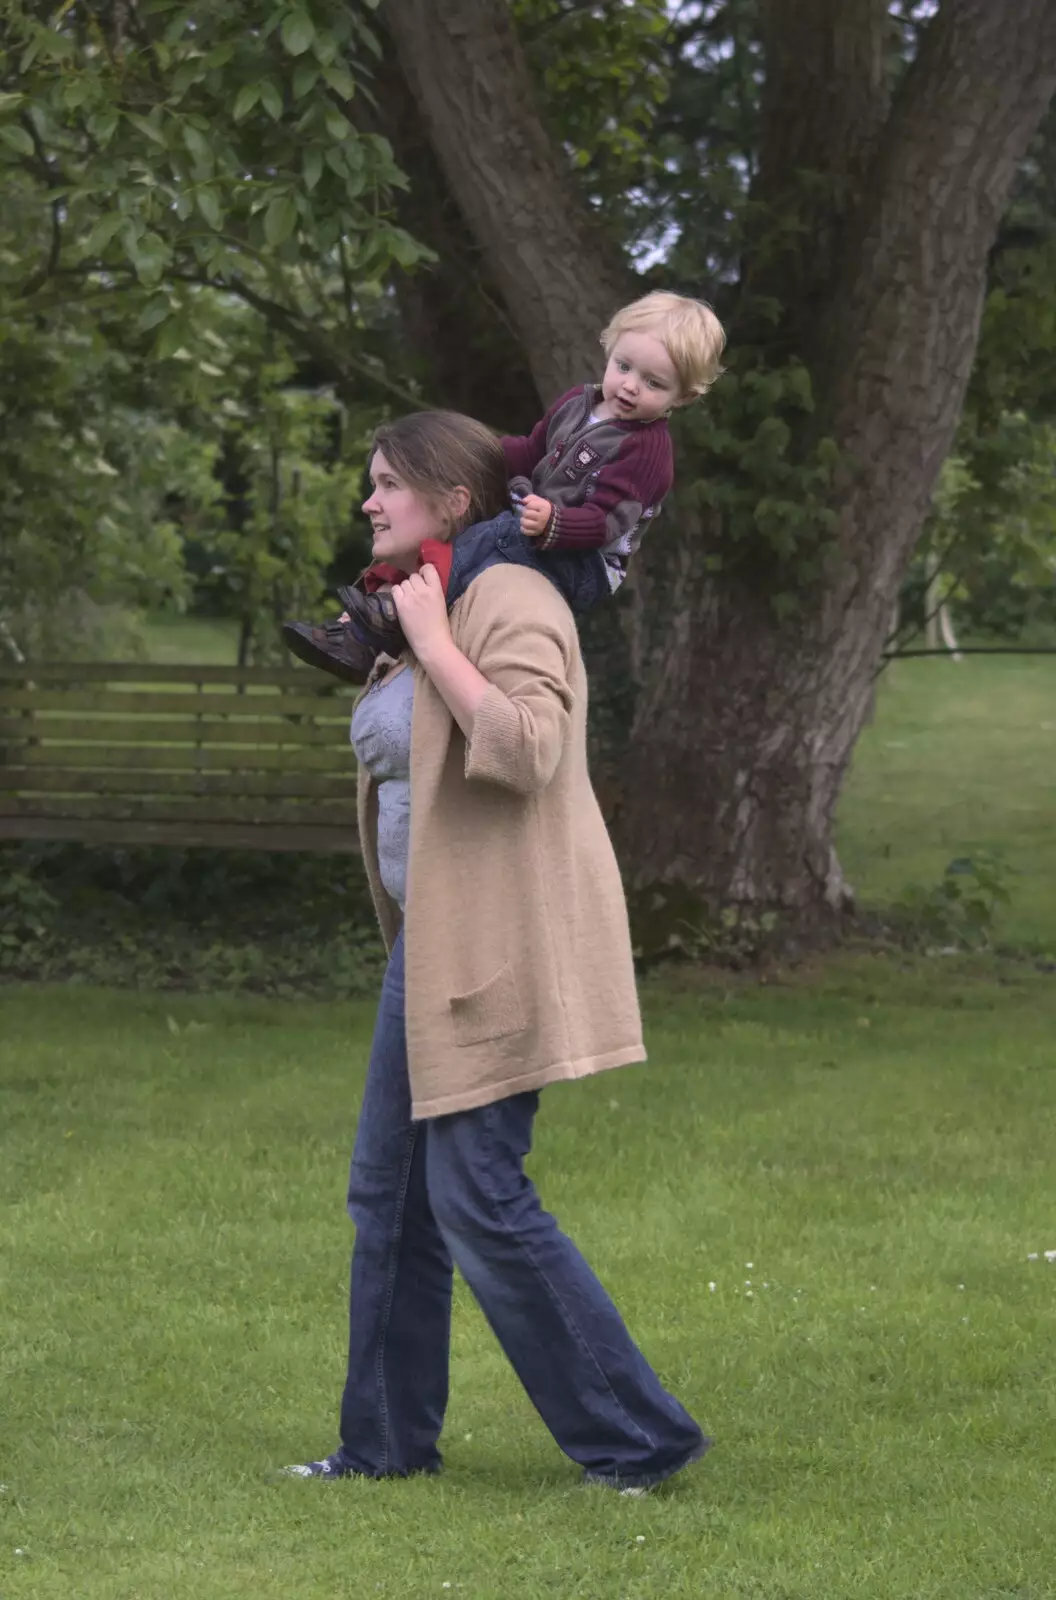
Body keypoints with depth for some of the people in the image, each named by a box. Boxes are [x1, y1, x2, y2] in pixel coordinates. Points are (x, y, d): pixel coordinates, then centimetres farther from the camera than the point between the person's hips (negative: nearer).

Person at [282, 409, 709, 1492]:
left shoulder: (512, 602, -14)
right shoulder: (423, 612, 16)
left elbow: (526, 749, -30)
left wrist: (431, 641, -22)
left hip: (500, 940, -10)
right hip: (431, 935, 10)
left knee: (478, 1199, -9)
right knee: (388, 1190, 12)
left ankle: (640, 1440, -1)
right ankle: (387, 1442, 22)